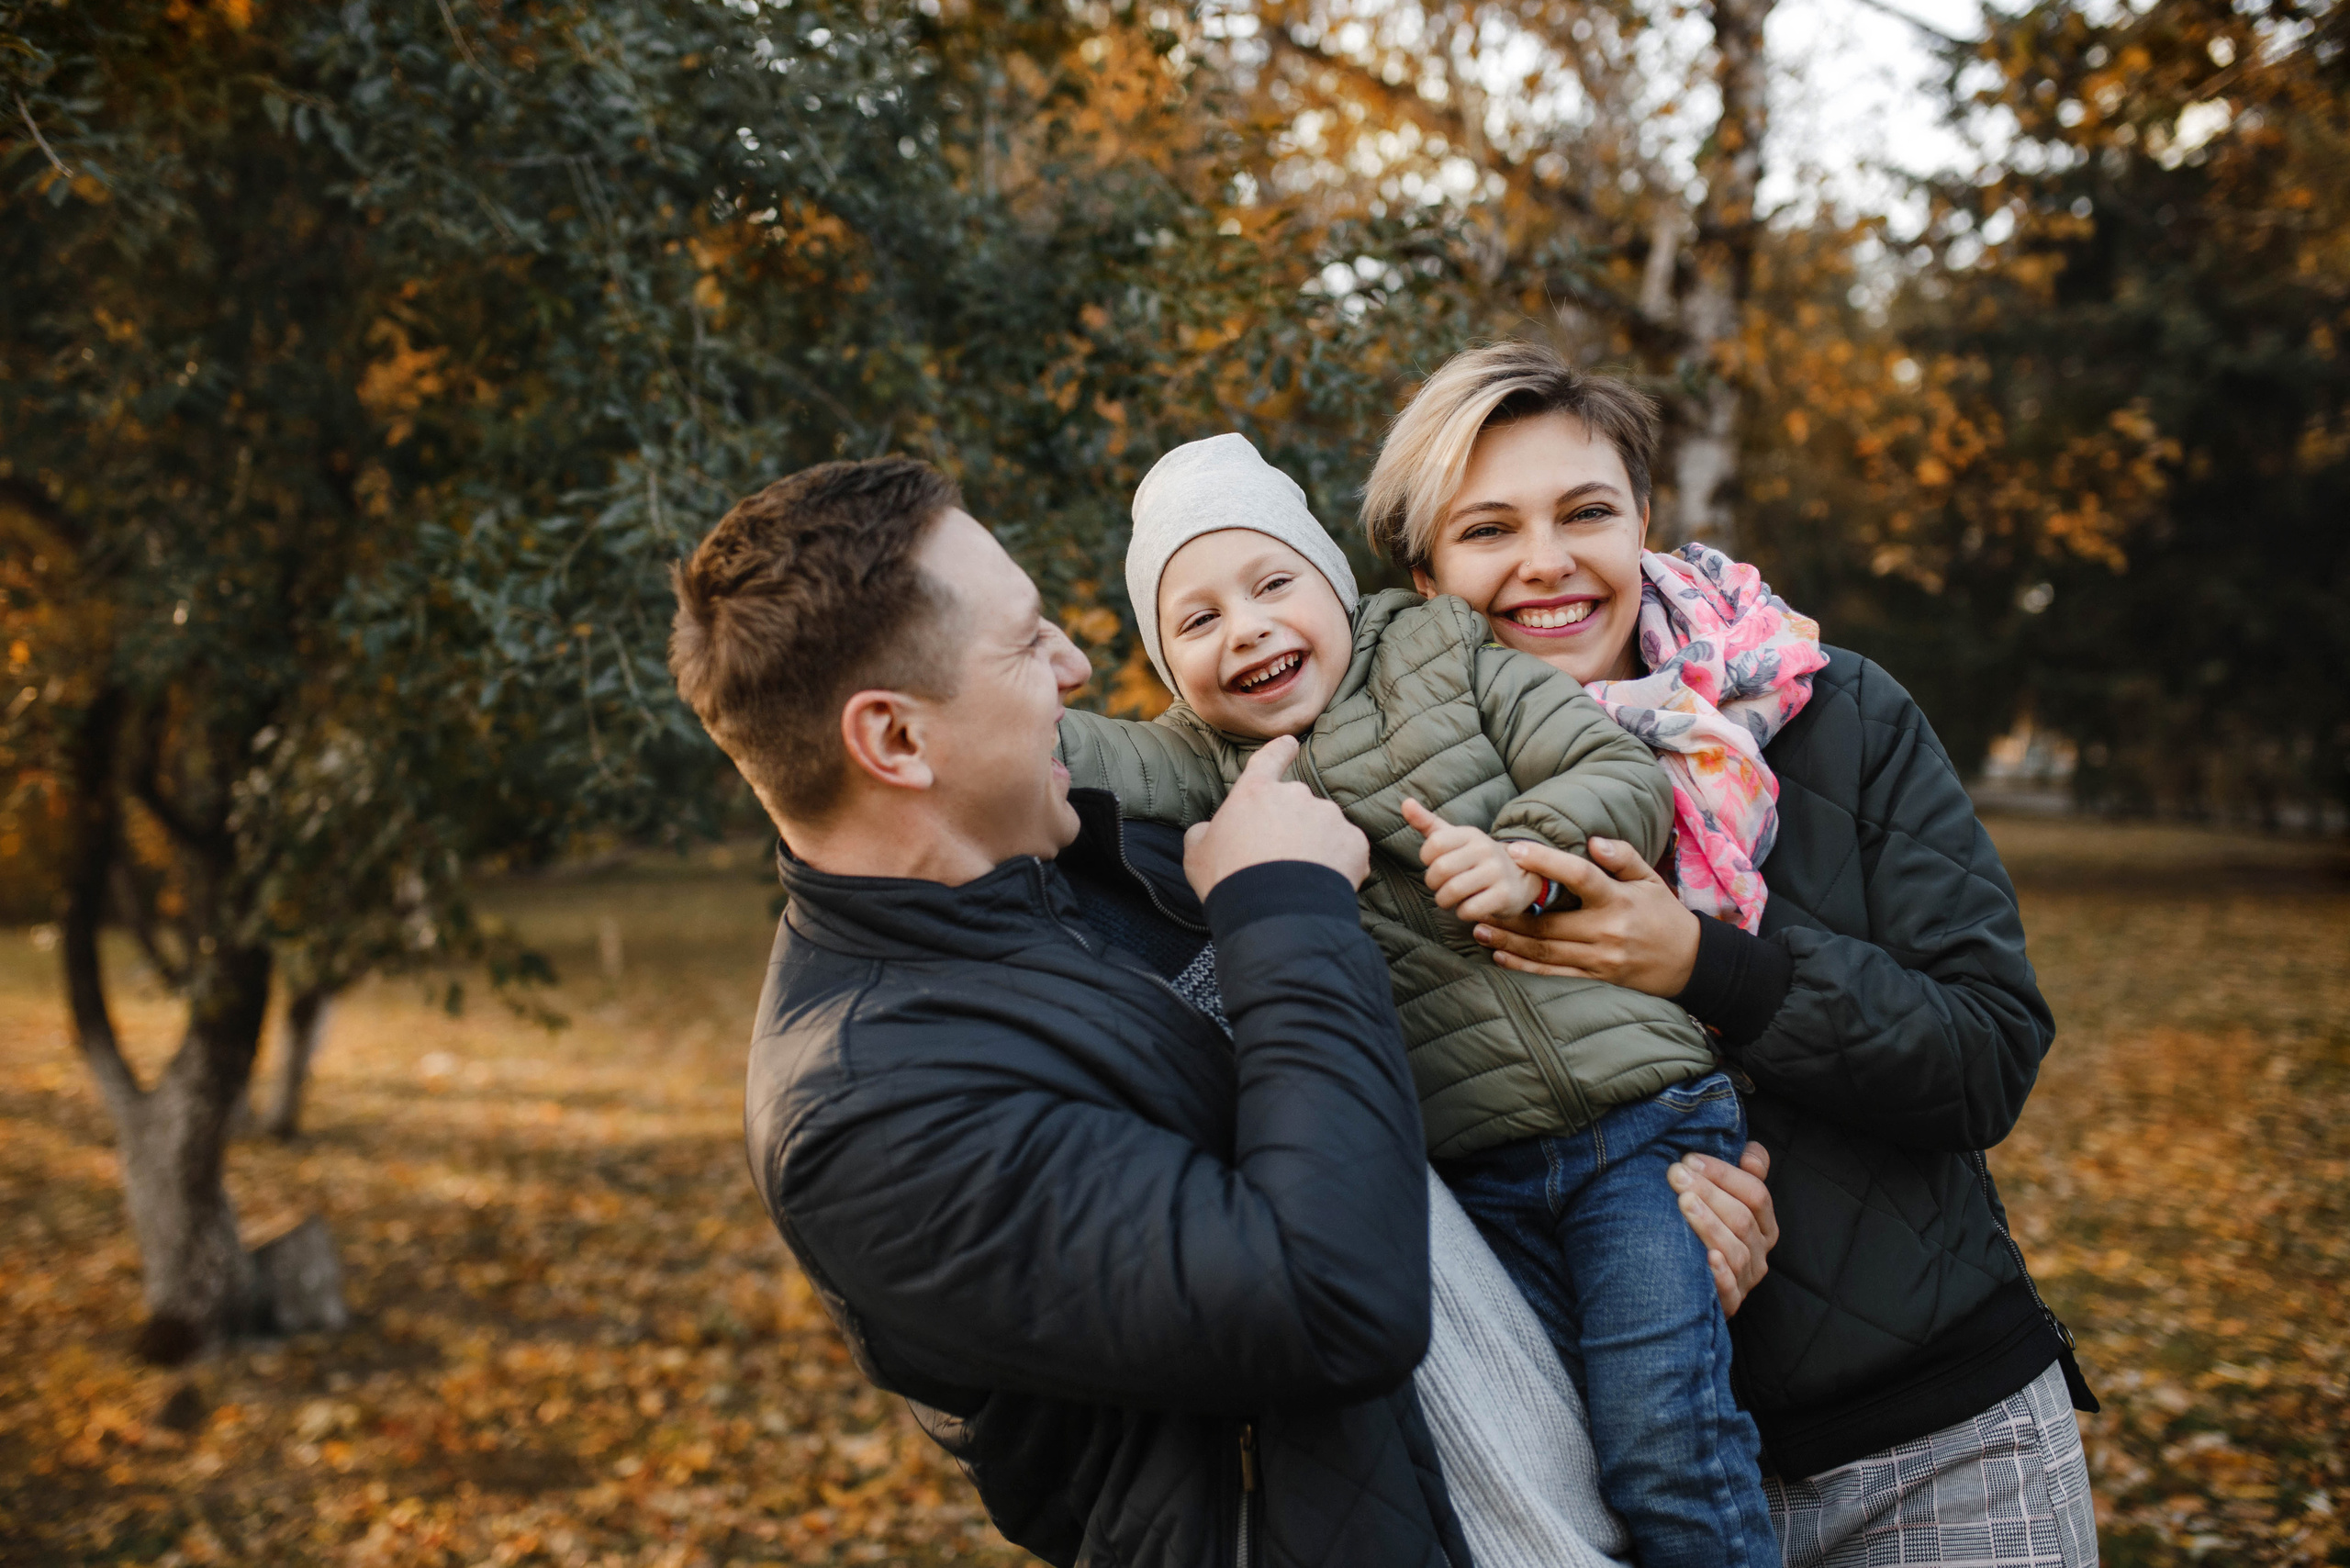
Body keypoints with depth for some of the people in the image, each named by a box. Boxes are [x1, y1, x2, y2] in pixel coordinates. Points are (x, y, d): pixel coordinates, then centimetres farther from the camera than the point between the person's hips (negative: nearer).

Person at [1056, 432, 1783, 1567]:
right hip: (1469, 1173, 2)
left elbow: (1622, 774, -1)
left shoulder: (1446, 655, 5)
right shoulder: (1212, 763, 8)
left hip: (1640, 1120, -2)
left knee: (1662, 1447, -11)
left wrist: (1528, 858, -18)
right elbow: (1119, 764, -13)